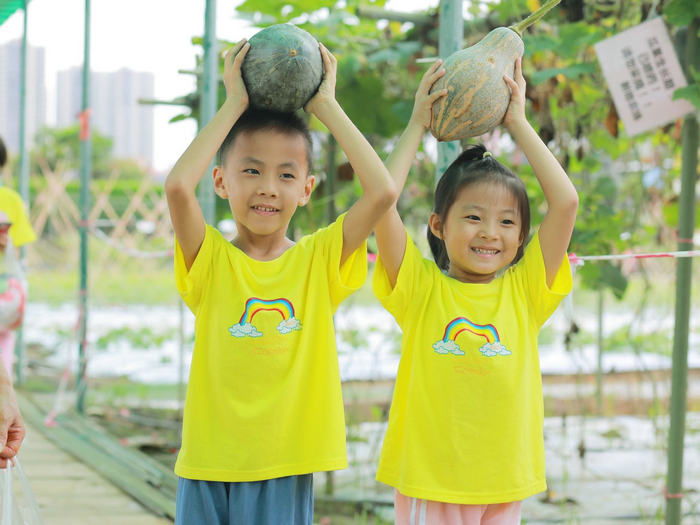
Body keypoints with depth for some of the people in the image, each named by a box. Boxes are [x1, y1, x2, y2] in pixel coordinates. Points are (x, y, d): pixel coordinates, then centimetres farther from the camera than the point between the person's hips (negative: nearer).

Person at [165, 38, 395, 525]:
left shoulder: (319, 259, 1)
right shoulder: (210, 259, -2)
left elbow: (383, 191, -13)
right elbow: (178, 185, -20)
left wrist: (326, 106, -5)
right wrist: (235, 105, -10)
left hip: (286, 470, 0)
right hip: (209, 469, 0)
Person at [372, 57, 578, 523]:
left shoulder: (523, 290, 4)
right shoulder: (421, 287, -1)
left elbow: (566, 201, -4)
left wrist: (518, 122, 1)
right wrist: (418, 123, -5)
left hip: (503, 488, 2)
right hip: (427, 483, -2)